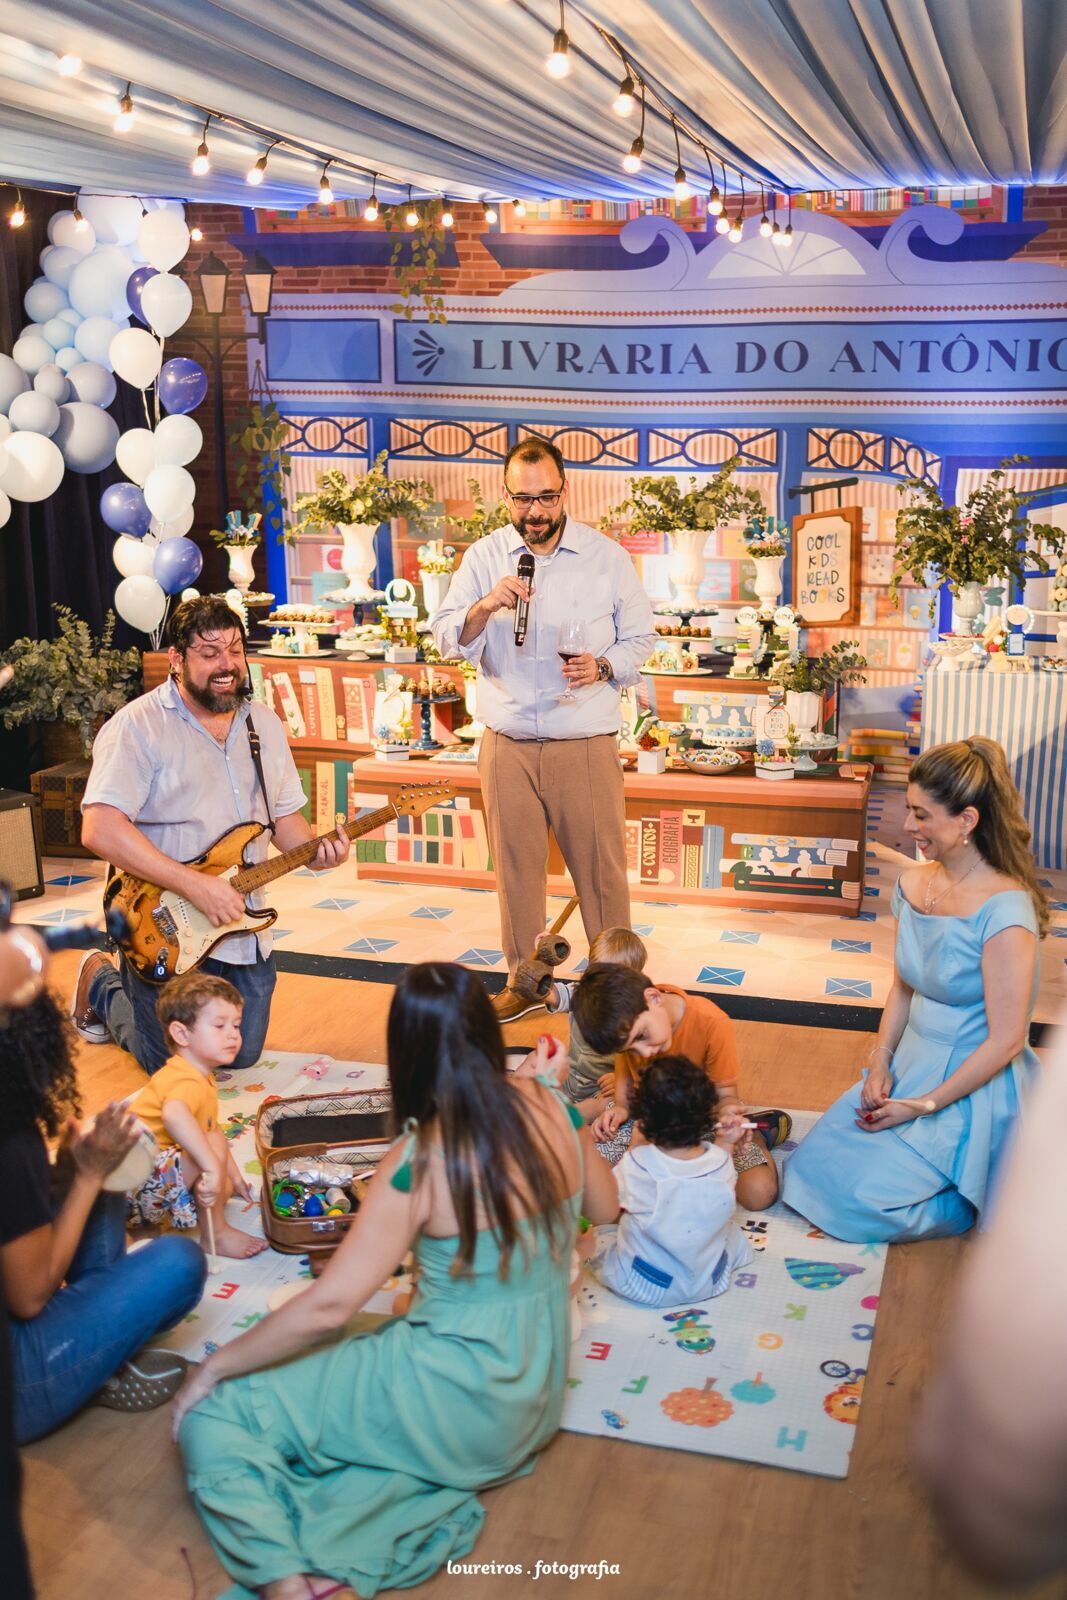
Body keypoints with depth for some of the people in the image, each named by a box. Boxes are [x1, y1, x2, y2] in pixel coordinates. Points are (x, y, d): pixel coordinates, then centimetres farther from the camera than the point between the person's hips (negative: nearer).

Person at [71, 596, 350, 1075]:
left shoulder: (264, 724, 7)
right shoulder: (138, 726, -15)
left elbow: (284, 815, 14)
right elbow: (100, 828, -25)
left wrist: (313, 852, -9)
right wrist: (194, 884, -29)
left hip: (242, 927, 6)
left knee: (243, 1055, 14)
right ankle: (99, 983, 27)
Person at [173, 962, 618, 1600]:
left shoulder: (421, 1162, -22)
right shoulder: (551, 1109, -8)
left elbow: (326, 1308, -22)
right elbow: (605, 1207, 11)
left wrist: (214, 1366, -8)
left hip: (459, 1405, -7)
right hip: (536, 1396, 7)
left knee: (213, 1417, -1)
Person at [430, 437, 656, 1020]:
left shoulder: (606, 557, 1)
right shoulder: (484, 557, 4)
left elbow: (640, 639, 6)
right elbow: (447, 640, 0)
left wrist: (602, 667, -14)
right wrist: (484, 607, -20)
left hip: (587, 745, -1)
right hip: (507, 746, 2)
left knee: (601, 867, 3)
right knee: (516, 867, 10)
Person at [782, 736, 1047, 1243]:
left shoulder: (1003, 911, -25)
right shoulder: (913, 882, 0)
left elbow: (1006, 1040, -22)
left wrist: (923, 1106, -16)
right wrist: (880, 1062, -3)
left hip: (974, 1086, -8)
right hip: (910, 1068, 8)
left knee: (864, 1200, -13)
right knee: (813, 1166, 3)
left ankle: (993, 1200, 11)